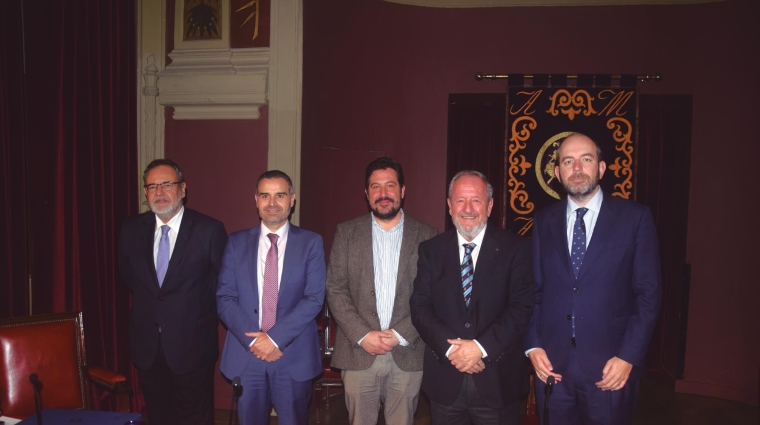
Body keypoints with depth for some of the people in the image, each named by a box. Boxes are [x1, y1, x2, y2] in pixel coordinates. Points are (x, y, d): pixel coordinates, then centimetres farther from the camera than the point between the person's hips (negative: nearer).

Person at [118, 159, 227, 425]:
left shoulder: (209, 230, -12)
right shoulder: (132, 229, 1)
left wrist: (204, 317, 0)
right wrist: (150, 302, 9)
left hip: (191, 346, -4)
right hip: (146, 346, 4)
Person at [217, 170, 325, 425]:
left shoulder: (311, 243, -1)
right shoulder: (237, 242, 4)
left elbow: (315, 298, -9)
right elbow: (224, 298, 0)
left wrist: (275, 338, -15)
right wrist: (252, 340, -12)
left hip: (294, 356, -1)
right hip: (245, 355, 1)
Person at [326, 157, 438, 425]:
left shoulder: (427, 236, 2)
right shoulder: (347, 232, 5)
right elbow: (335, 290, 0)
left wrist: (401, 335, -10)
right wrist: (363, 335, -9)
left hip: (408, 355, 0)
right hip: (358, 353, 1)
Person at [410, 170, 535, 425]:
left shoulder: (515, 248, -2)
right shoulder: (431, 250, 4)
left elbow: (522, 307, -8)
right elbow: (420, 306, -1)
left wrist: (481, 347, -18)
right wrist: (450, 347, -15)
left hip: (498, 380, -1)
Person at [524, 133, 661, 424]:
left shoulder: (635, 217, -3)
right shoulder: (543, 222, 5)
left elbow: (648, 292, -4)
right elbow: (534, 290, 7)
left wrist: (628, 356, -11)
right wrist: (533, 346, -2)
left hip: (611, 367, -2)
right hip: (551, 365, 2)